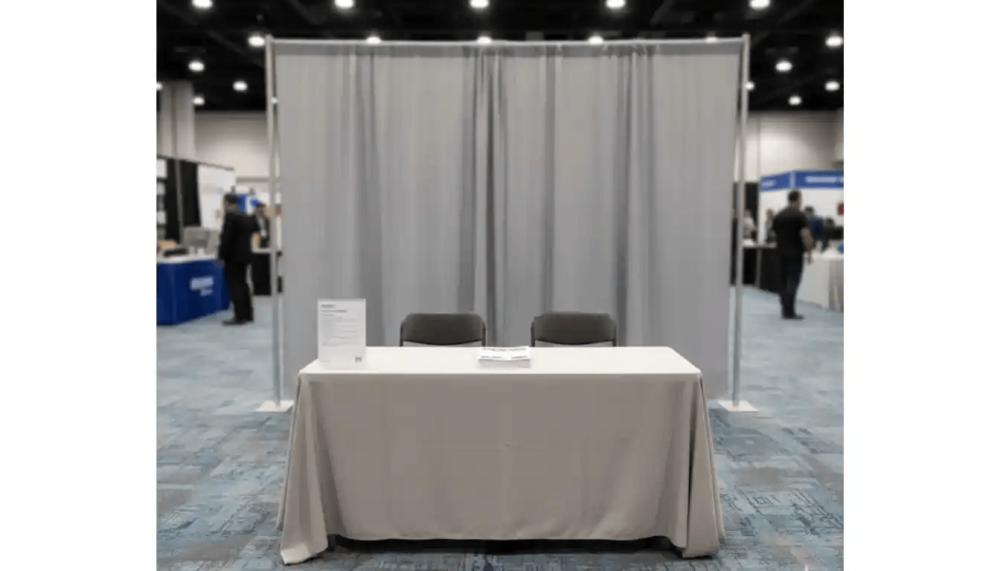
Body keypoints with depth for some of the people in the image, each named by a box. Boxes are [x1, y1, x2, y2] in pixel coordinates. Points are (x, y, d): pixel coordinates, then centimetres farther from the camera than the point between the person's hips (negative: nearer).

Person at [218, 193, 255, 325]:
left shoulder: (230, 216, -15)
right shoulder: (246, 217, 11)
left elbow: (226, 238, -18)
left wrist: (221, 256, -13)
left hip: (233, 256, -9)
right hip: (245, 254, 9)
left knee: (234, 286, -5)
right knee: (242, 284, 15)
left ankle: (239, 317, -6)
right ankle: (248, 315, 19)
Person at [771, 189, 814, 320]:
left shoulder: (778, 216, 10)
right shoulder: (800, 216, -9)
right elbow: (805, 235, -16)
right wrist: (809, 253, -7)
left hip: (781, 254, 6)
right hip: (795, 254, -6)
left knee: (783, 281, 11)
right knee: (792, 282, -4)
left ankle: (785, 309, 15)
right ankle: (789, 312, -5)